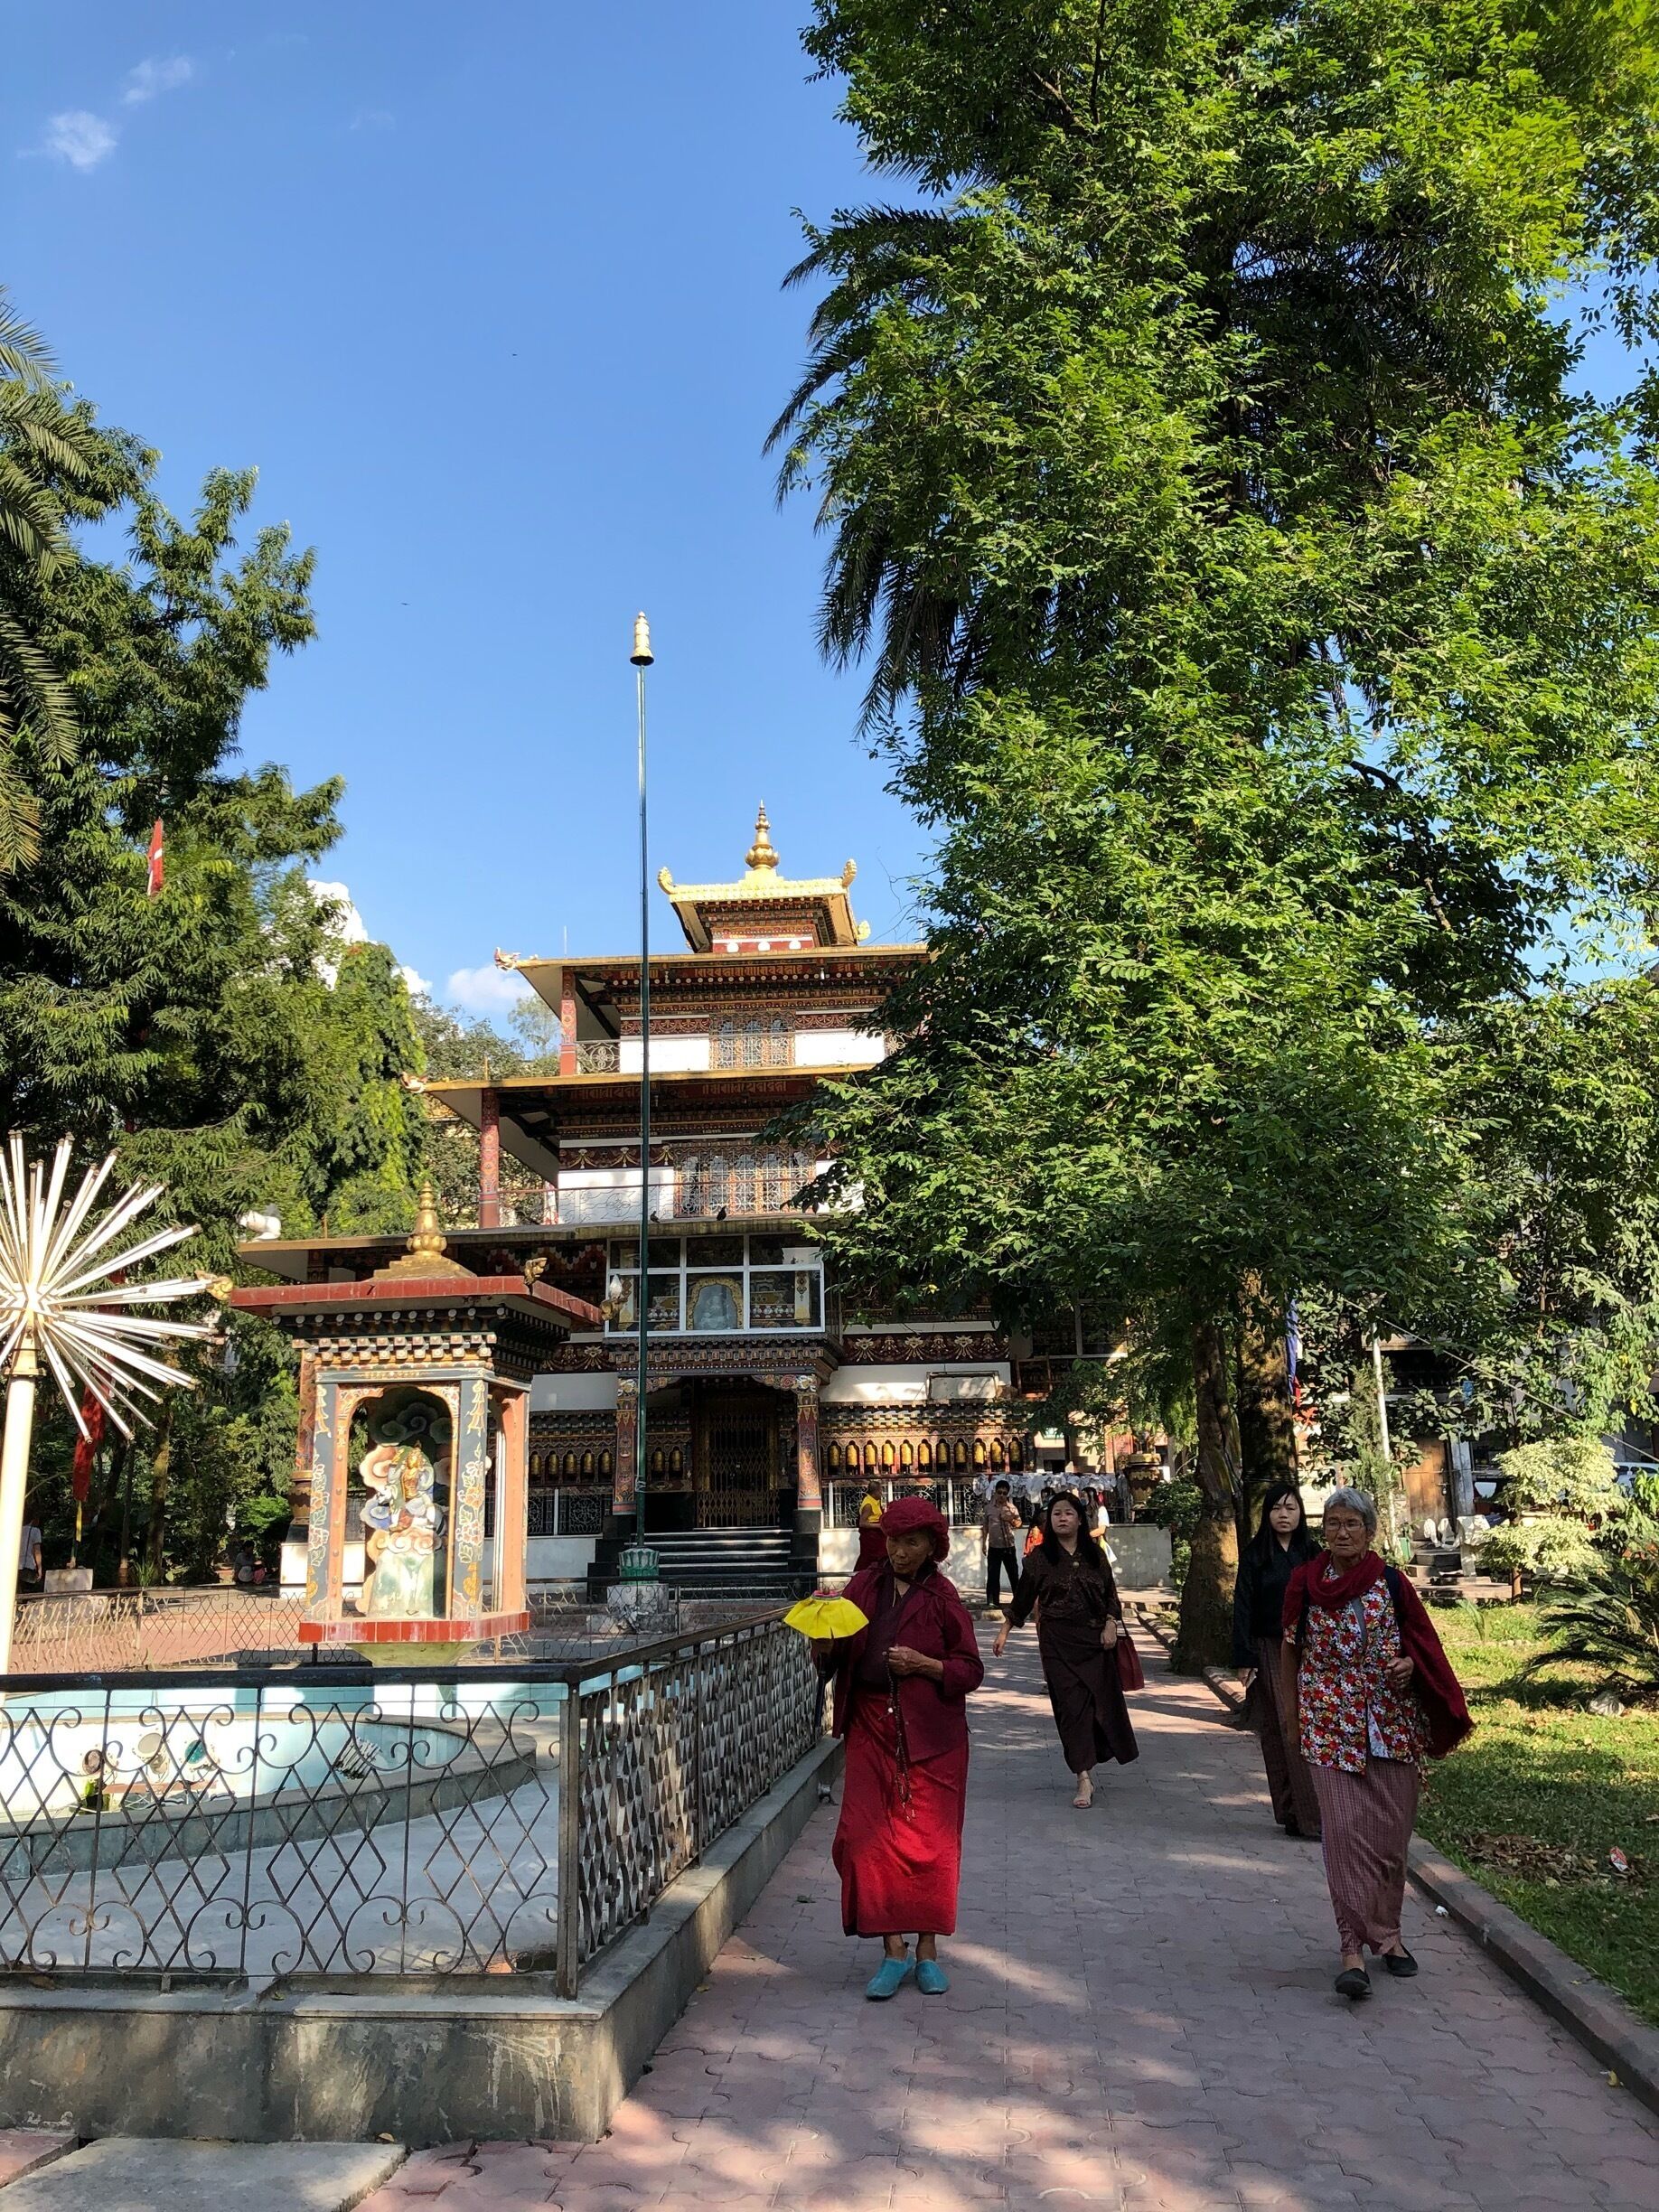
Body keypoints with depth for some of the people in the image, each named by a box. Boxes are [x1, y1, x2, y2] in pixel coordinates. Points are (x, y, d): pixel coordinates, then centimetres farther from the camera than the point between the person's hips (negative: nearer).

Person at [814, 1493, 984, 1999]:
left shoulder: (942, 1598, -3)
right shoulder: (864, 1586, 5)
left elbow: (971, 1670, -1)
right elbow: (835, 1658, 7)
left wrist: (924, 1665, -17)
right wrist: (825, 1648, -15)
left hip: (929, 1734, -2)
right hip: (871, 1726, 3)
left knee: (929, 1843, 3)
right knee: (867, 1838, -3)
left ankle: (927, 1950, 18)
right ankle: (894, 1951, 8)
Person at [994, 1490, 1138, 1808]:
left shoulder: (1094, 1554, 6)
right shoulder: (1040, 1557, 0)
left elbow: (1110, 1593, 10)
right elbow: (1023, 1597, 4)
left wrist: (1111, 1624, -4)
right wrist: (1004, 1631, 5)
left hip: (1095, 1639, 2)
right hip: (1058, 1642, -2)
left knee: (1102, 1700, 4)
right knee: (1072, 1704, -6)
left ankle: (1088, 1763, 26)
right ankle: (1084, 1778, -5)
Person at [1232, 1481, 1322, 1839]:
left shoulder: (1311, 1552, 7)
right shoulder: (1254, 1554, 0)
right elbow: (1243, 1607, -3)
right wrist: (1244, 1659, -8)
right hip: (1269, 1652, -2)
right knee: (1277, 1731, -2)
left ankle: (1308, 1813, 1)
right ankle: (1291, 1812, 2)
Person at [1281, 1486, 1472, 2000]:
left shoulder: (1391, 1582, 1)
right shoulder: (1304, 1581, 0)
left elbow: (1422, 1642, 10)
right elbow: (1290, 1651, 7)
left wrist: (1408, 1663, -12)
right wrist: (1290, 1720, 7)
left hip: (1392, 1723, 1)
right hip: (1330, 1724, -1)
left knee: (1390, 1832, 6)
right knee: (1345, 1831, -8)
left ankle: (1386, 1931, 24)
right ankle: (1354, 1946, -5)